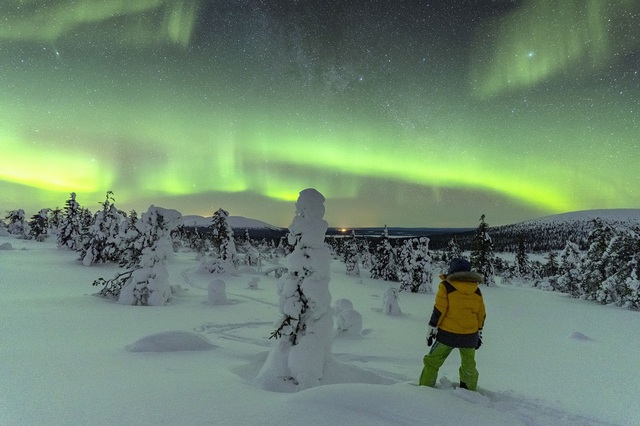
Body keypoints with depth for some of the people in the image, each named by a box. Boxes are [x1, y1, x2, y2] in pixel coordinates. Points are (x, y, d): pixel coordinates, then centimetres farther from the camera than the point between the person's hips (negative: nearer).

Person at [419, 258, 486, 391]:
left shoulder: (446, 286, -10)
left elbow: (438, 311, -12)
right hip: (470, 336, 4)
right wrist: (479, 334, 21)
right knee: (469, 366, 22)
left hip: (447, 334, -4)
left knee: (432, 362, 11)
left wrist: (431, 330, -4)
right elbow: (481, 315, 10)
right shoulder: (476, 291, 4)